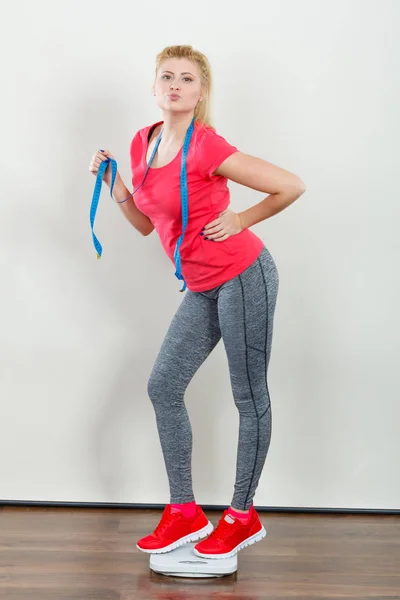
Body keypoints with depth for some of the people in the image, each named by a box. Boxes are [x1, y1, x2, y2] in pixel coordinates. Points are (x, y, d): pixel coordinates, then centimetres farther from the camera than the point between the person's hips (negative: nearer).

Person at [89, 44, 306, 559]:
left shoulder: (206, 147, -17)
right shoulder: (142, 143, 6)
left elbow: (292, 186, -14)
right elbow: (145, 224, 15)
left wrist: (240, 220, -10)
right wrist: (116, 187, 1)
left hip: (243, 276, -8)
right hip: (203, 288, 8)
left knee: (249, 397, 3)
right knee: (163, 386, 7)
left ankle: (243, 516, 17)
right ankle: (184, 513, 17)